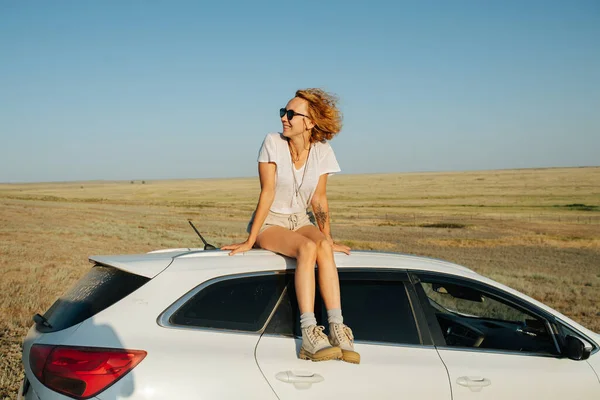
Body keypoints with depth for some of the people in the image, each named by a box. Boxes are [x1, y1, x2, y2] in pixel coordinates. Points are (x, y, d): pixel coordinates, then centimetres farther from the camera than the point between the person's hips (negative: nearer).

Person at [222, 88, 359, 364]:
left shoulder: (322, 151, -2)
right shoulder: (273, 142, -12)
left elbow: (319, 199, 3)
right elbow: (268, 193, -14)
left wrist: (328, 238, -3)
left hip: (301, 221, 3)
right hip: (270, 223, -3)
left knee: (323, 246, -31)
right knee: (307, 248, -34)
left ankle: (338, 332, -35)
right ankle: (309, 335, -39)